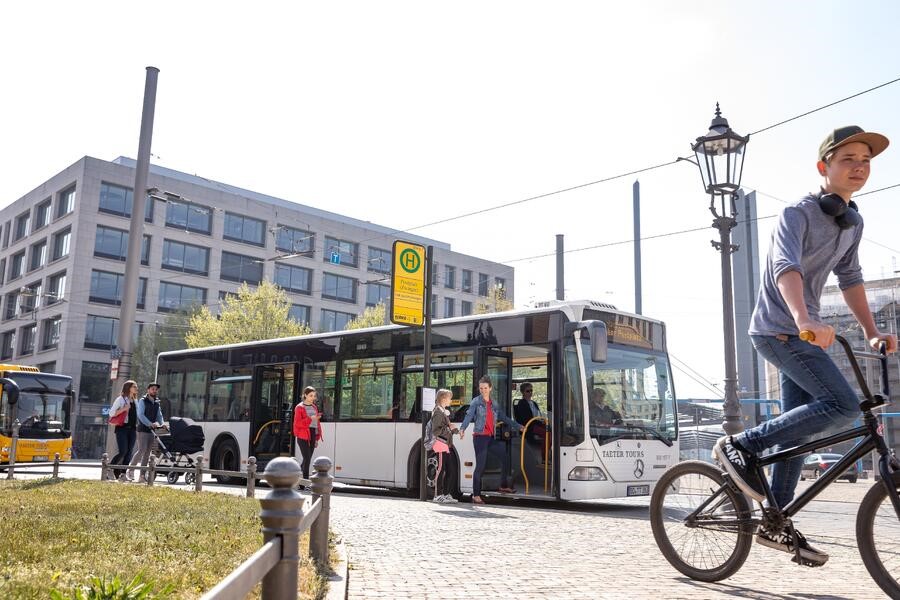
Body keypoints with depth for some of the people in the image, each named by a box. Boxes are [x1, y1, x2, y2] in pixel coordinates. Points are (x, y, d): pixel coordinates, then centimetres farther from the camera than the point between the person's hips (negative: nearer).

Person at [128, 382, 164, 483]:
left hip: (152, 430, 6)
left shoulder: (157, 403, 15)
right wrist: (150, 424, -26)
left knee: (147, 453, 4)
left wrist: (161, 424, -6)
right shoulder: (142, 401, -3)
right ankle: (130, 470, 0)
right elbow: (140, 415, -15)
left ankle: (142, 476, 7)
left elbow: (159, 416, 15)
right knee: (142, 450, -15)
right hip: (143, 429, -6)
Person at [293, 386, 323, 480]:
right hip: (303, 436, -6)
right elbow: (297, 423, -12)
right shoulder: (299, 408, -3)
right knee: (307, 459, -13)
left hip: (312, 435, 6)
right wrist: (310, 419, -22)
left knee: (307, 459, 9)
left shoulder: (314, 407, 15)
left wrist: (317, 438, 14)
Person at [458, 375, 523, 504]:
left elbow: (504, 418, 25)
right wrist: (462, 428, -32)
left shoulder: (494, 405, 15)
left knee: (506, 459, 8)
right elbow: (469, 416, -15)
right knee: (480, 466, -9)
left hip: (491, 438, 6)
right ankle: (476, 496, -3)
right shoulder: (476, 401, -2)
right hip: (480, 437, -6)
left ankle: (504, 486, 25)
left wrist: (518, 427, 28)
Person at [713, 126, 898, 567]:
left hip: (801, 333, 9)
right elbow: (786, 267, -32)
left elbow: (849, 278, 18)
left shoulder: (853, 223, 12)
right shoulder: (798, 214, -15)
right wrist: (804, 319, -49)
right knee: (843, 406, -21)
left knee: (797, 431, 9)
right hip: (777, 329, -9)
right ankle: (742, 445, -12)